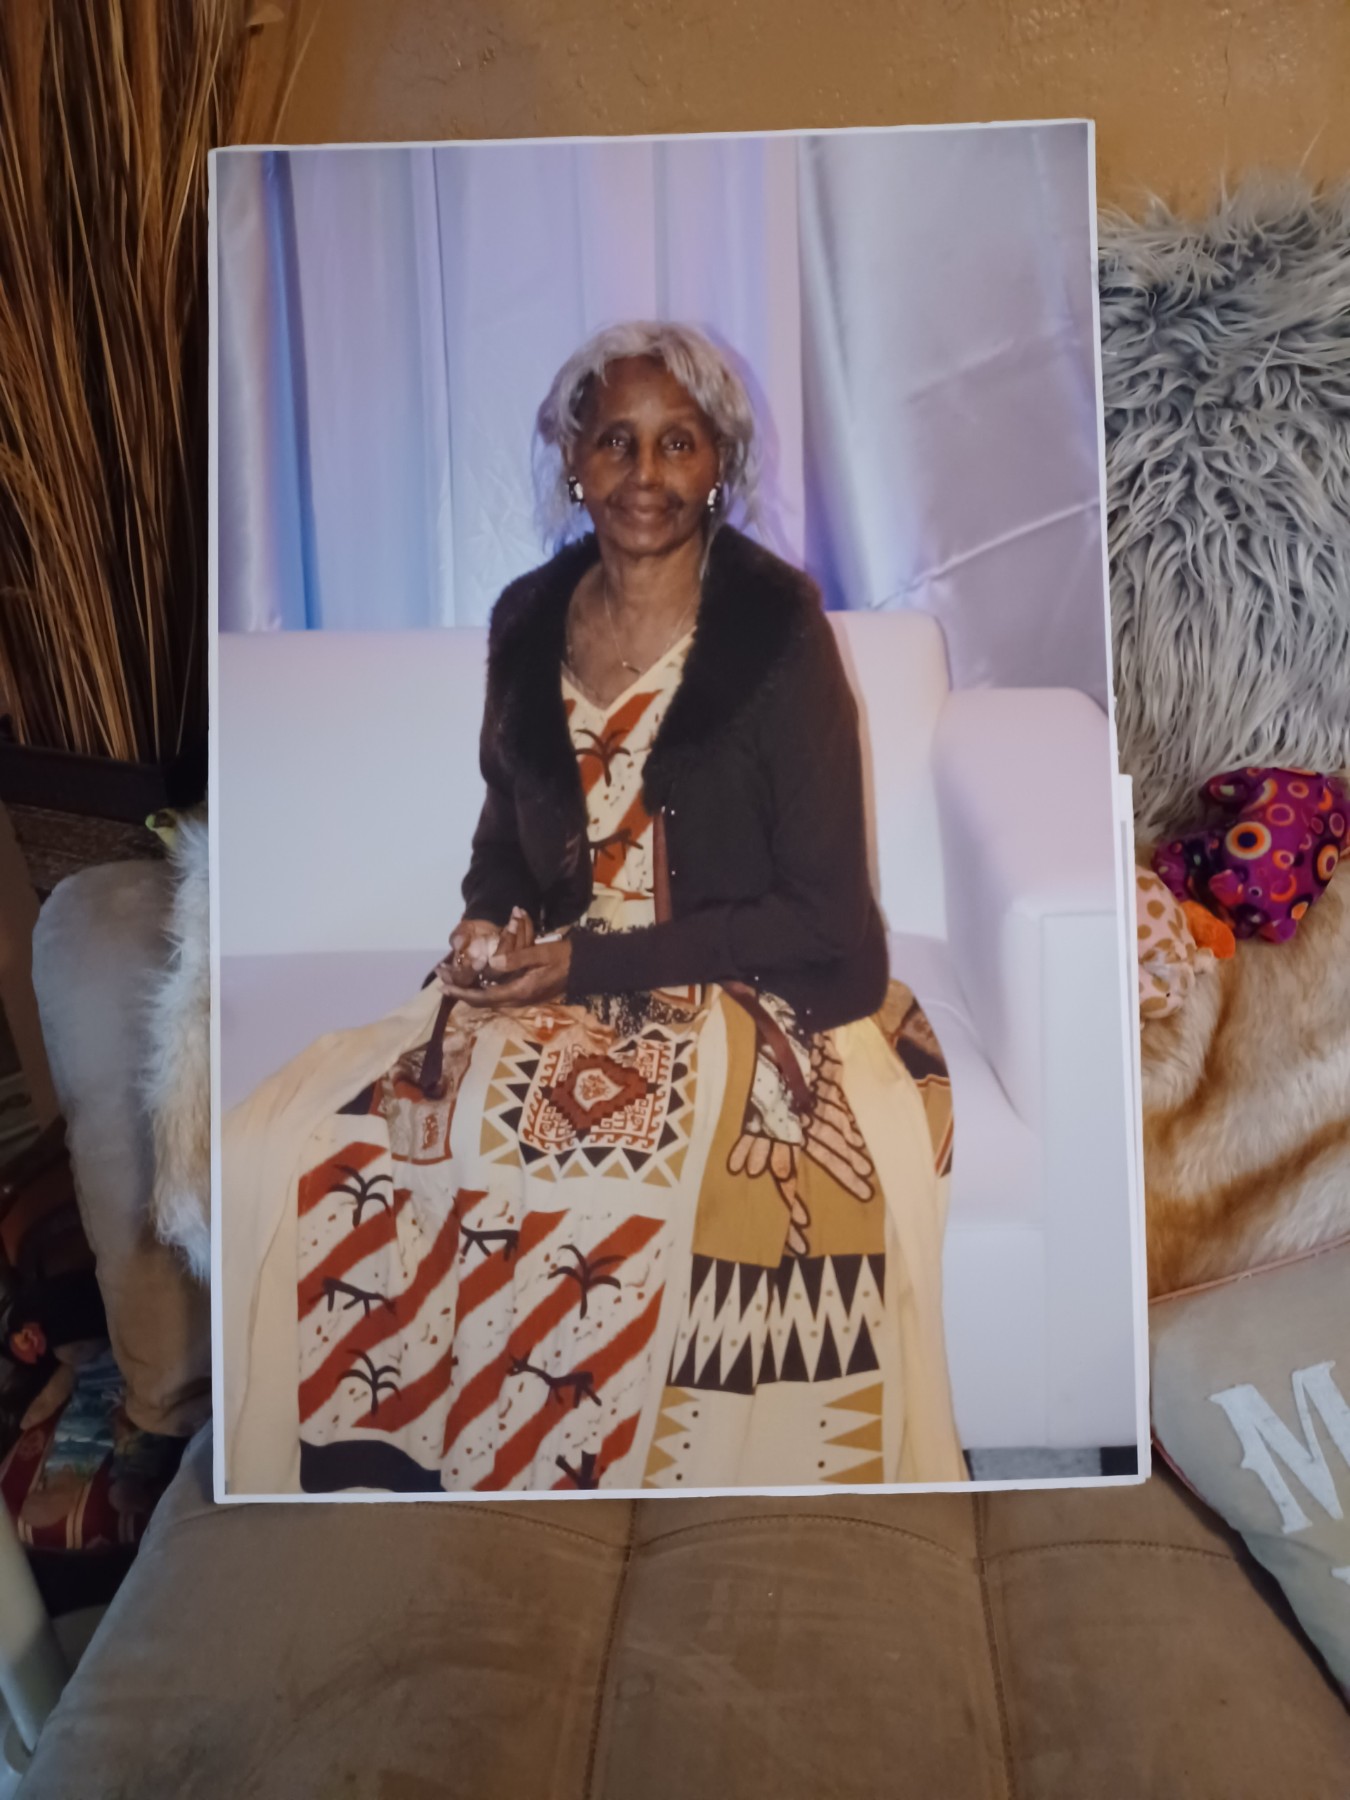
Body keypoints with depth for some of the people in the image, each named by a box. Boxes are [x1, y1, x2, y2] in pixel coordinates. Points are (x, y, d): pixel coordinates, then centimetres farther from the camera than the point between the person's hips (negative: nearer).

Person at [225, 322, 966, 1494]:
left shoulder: (777, 628, -8)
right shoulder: (529, 618, 7)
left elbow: (821, 912, -10)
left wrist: (591, 962, -15)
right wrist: (492, 926, -3)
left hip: (748, 1001, -4)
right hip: (560, 987, 5)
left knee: (603, 1192, -32)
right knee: (356, 1154, -19)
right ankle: (392, 1463, 2)